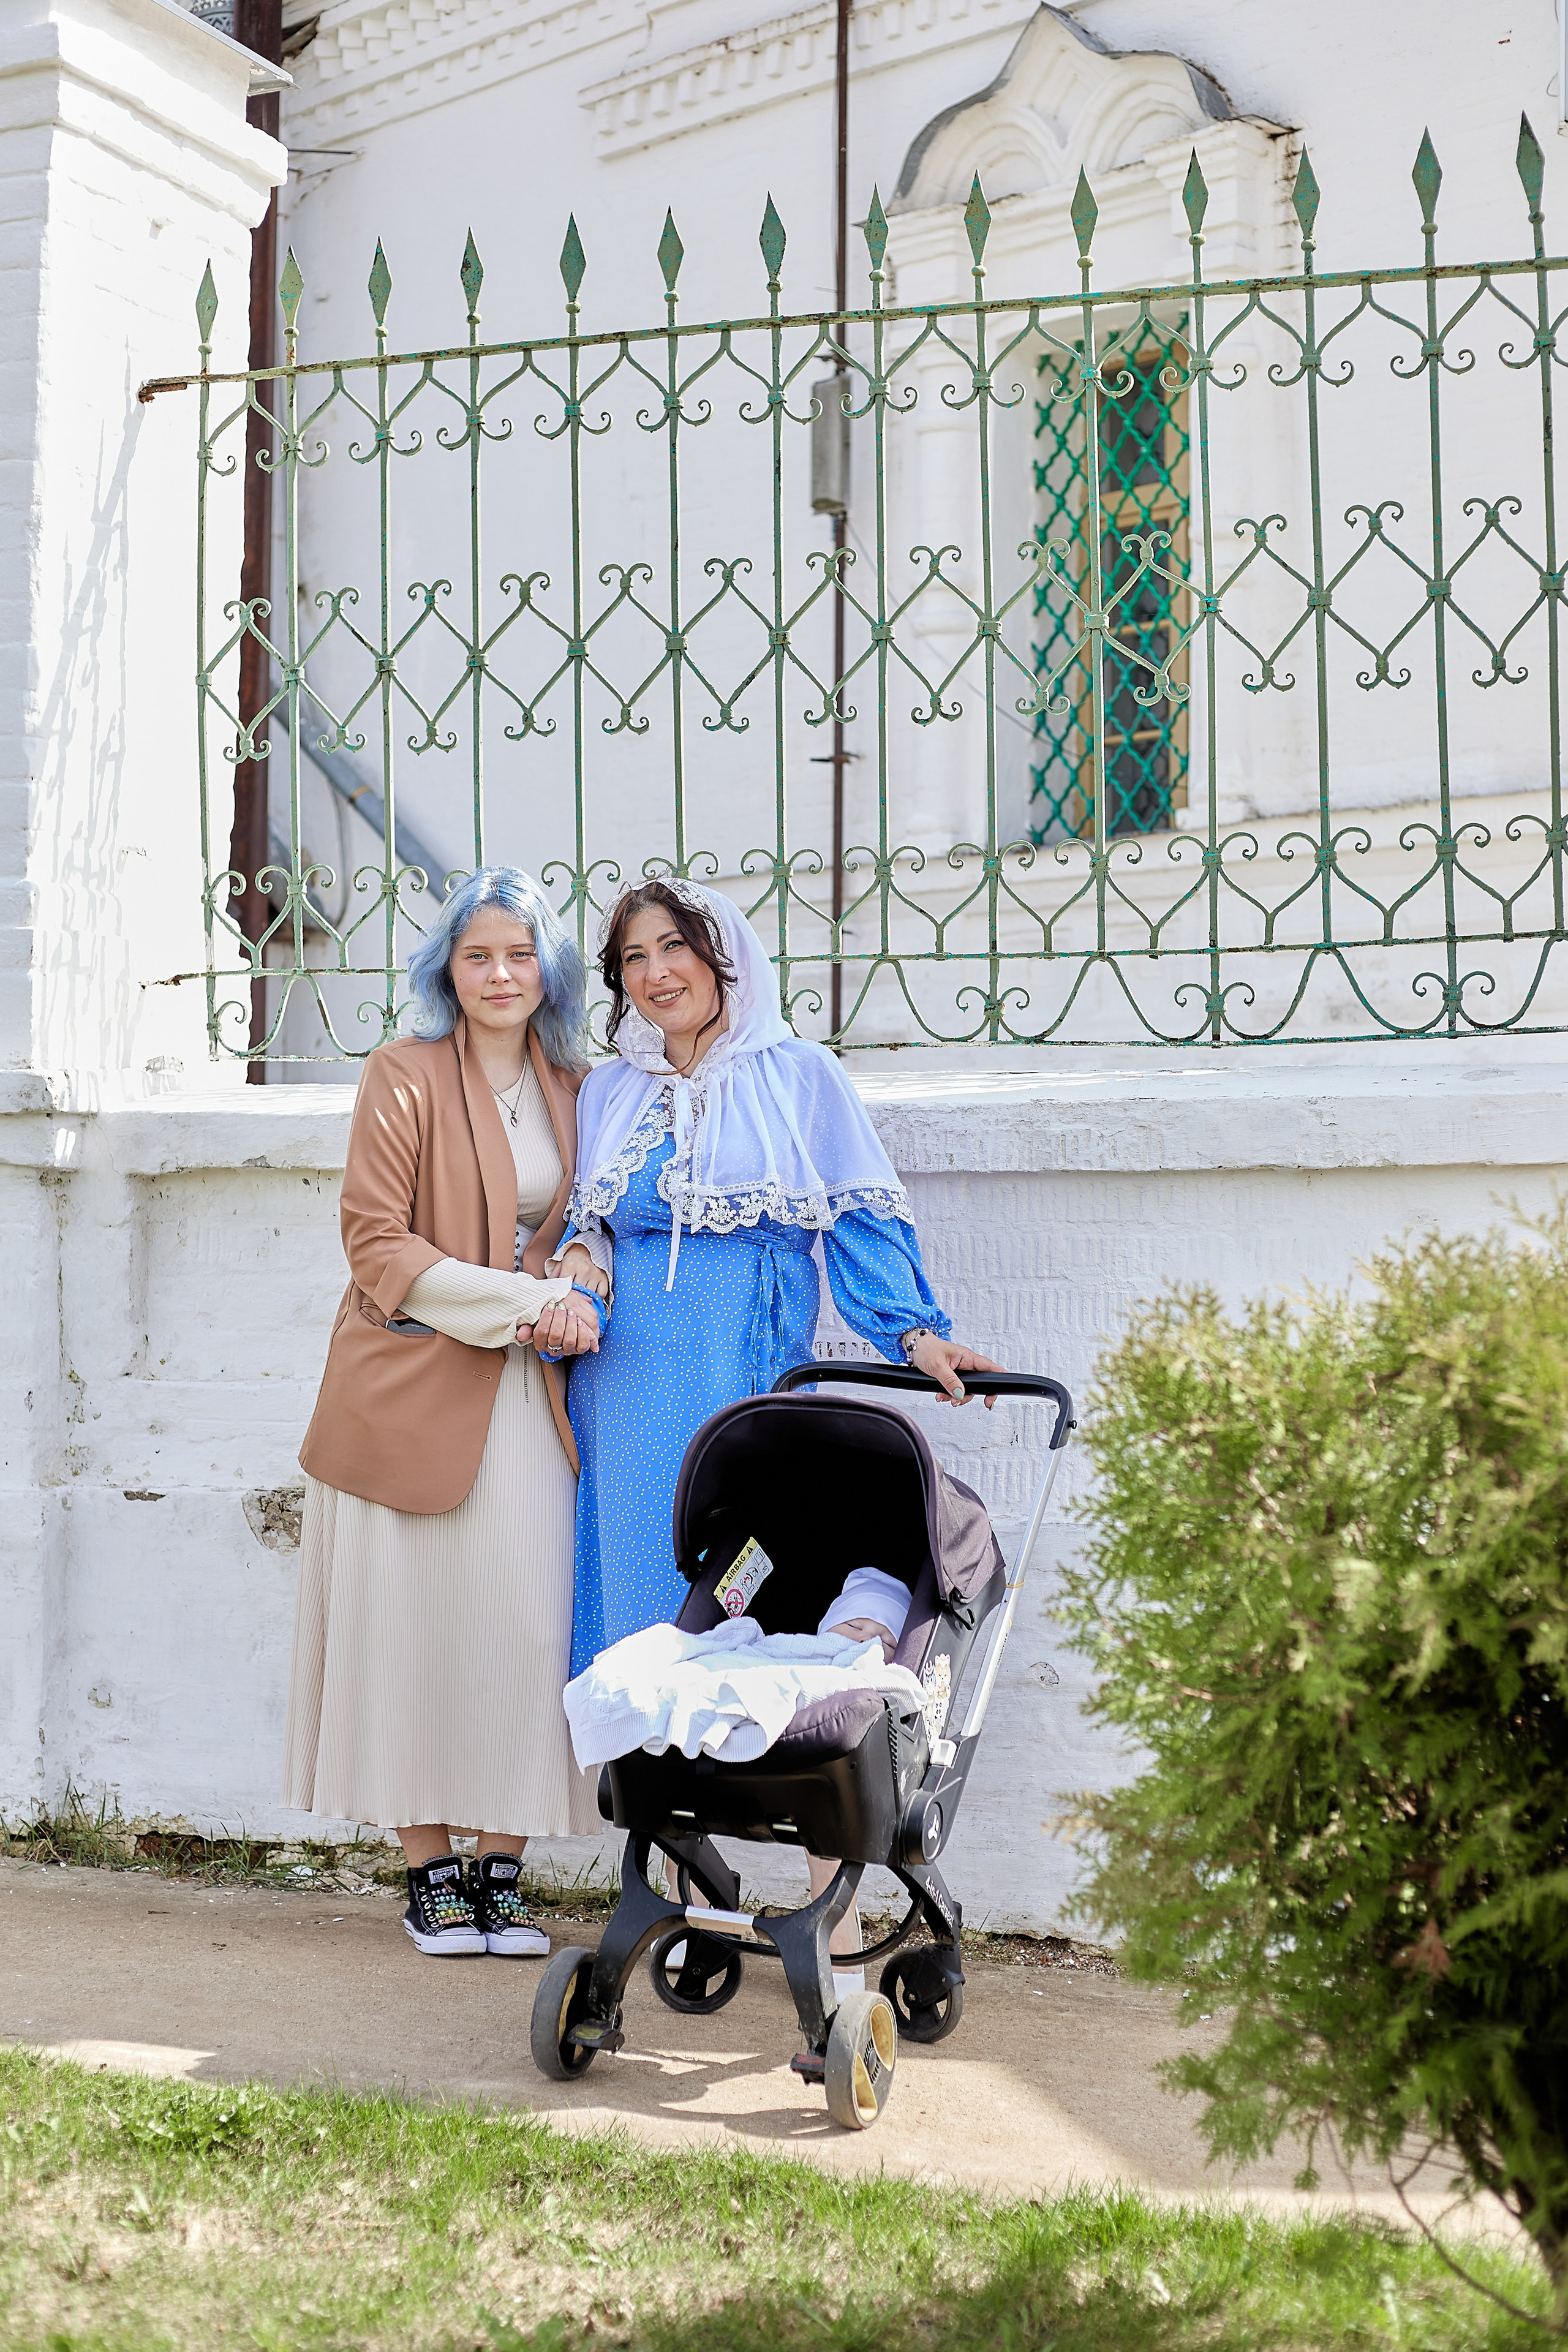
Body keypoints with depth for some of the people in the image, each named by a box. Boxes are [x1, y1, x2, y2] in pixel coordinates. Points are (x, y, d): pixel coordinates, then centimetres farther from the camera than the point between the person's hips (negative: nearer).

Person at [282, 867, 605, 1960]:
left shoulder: (571, 1086, 11)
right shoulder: (404, 1077, -4)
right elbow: (378, 1248, -9)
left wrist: (580, 1289, -5)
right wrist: (523, 1301, -15)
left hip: (525, 1396, 4)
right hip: (414, 1392, -4)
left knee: (529, 1621, -1)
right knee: (417, 1628, 1)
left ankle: (501, 1867, 11)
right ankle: (430, 1869, 14)